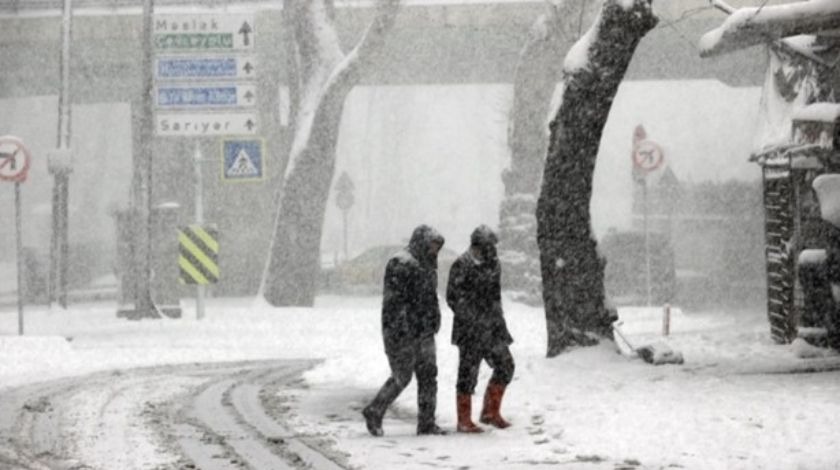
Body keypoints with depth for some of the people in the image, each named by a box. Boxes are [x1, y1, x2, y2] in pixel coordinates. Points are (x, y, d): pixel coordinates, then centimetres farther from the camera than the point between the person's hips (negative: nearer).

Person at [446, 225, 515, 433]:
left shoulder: (492, 263, 10)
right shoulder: (462, 266, -13)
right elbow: (453, 298, -15)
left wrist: (498, 321, 15)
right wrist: (475, 320, -17)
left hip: (491, 328, 7)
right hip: (470, 330, -7)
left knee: (505, 366, 6)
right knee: (468, 373, -2)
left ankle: (490, 412, 18)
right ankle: (464, 421, 5)